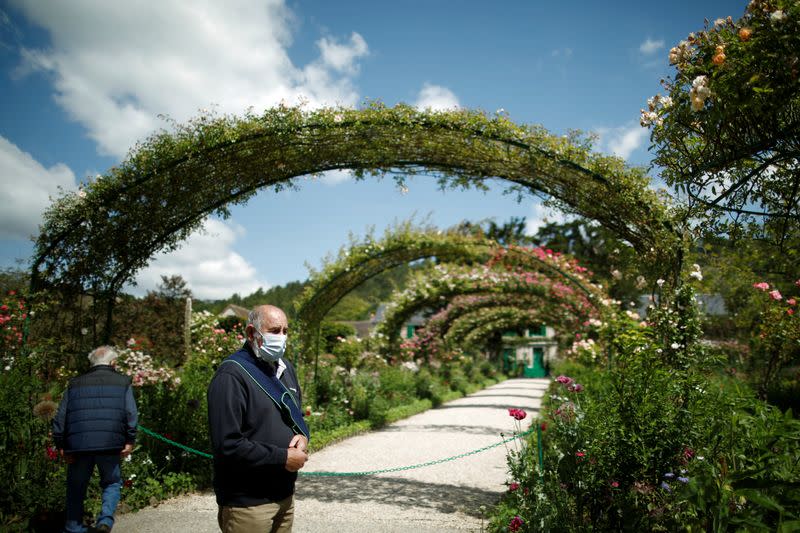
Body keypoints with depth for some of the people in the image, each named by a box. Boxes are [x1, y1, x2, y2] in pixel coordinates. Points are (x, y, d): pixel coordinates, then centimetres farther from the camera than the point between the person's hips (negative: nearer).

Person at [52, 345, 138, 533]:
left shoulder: (75, 384, 16)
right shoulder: (122, 382, 9)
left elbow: (60, 417, 13)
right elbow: (131, 413, -2)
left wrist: (61, 445, 14)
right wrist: (130, 441, -1)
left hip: (78, 445, 2)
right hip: (109, 445, -2)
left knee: (76, 486, 19)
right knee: (112, 483, 15)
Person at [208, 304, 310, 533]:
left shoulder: (285, 368, 10)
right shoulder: (231, 375, -17)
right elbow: (227, 445, -23)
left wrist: (302, 436, -2)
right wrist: (282, 458, -19)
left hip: (284, 495, 8)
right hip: (247, 503, -7)